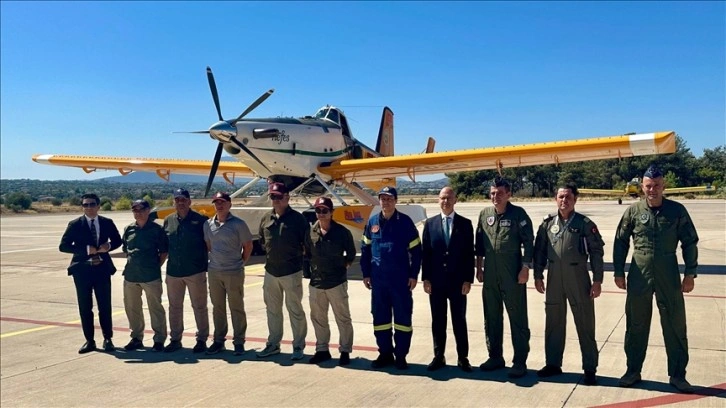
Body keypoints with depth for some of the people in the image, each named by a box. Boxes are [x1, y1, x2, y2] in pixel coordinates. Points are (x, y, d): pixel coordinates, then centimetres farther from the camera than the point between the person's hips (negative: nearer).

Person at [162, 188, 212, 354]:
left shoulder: (201, 221, -6)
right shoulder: (168, 221, 7)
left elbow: (210, 245, -2)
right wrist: (162, 264, 9)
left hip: (196, 272, -4)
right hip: (173, 271, 4)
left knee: (199, 306, 5)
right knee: (174, 307, 13)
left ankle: (202, 340, 16)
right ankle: (175, 339, 25)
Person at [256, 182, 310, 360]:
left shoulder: (297, 219, -9)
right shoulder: (266, 219, 6)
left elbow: (307, 244, -5)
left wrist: (296, 255, -1)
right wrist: (272, 253, 13)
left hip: (291, 272, -5)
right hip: (271, 271, 6)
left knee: (295, 310, 2)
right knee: (272, 310, 14)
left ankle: (298, 346, 13)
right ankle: (273, 344, 26)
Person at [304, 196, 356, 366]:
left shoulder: (342, 232, -7)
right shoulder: (311, 232, 1)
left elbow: (351, 253, 4)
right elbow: (307, 253, 12)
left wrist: (343, 266, 1)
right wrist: (310, 270, 6)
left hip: (336, 282, -4)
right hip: (316, 283, 4)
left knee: (343, 318, 4)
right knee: (318, 318, 14)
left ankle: (345, 351, 16)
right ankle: (322, 350, 28)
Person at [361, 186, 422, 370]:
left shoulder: (405, 221, -4)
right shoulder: (372, 222, 5)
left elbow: (415, 250, -2)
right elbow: (365, 249, 10)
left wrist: (414, 275, -6)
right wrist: (366, 274, 7)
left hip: (401, 278, -3)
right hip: (378, 278, 3)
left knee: (402, 317, 3)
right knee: (380, 317, 9)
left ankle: (400, 355, 14)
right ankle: (385, 353, 22)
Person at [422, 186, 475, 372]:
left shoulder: (465, 224, 1)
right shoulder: (430, 223, 4)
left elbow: (469, 253, -1)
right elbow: (425, 252, 3)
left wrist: (468, 280, -7)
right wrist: (425, 278, -2)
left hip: (458, 281, -1)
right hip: (436, 281, 1)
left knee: (459, 320, 7)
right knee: (438, 321, 9)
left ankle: (463, 358, 17)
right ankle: (439, 357, 19)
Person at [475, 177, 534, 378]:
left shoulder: (518, 213, -6)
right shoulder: (485, 214, 7)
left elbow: (528, 242, -7)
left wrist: (525, 268, -12)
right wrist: (479, 267, 11)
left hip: (512, 273, -5)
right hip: (490, 272, 5)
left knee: (517, 318, 2)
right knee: (491, 317, 13)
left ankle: (520, 362, 10)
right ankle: (495, 357, 27)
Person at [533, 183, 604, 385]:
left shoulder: (585, 223, -4)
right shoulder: (547, 223, 5)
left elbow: (596, 252, -4)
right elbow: (539, 250, 9)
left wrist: (597, 280, -8)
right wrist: (538, 275, 5)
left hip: (578, 279, -3)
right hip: (554, 278, 3)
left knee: (585, 324, 3)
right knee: (553, 323, 12)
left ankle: (589, 368, 14)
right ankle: (553, 363, 25)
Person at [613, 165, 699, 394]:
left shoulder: (677, 210, -1)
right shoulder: (634, 211, 0)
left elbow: (690, 243, 3)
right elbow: (620, 242, 5)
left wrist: (690, 273, -1)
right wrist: (619, 272, 3)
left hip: (669, 276, 0)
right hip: (639, 276, 0)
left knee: (675, 326, 6)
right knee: (636, 325, 10)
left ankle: (677, 375, 19)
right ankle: (633, 371, 23)